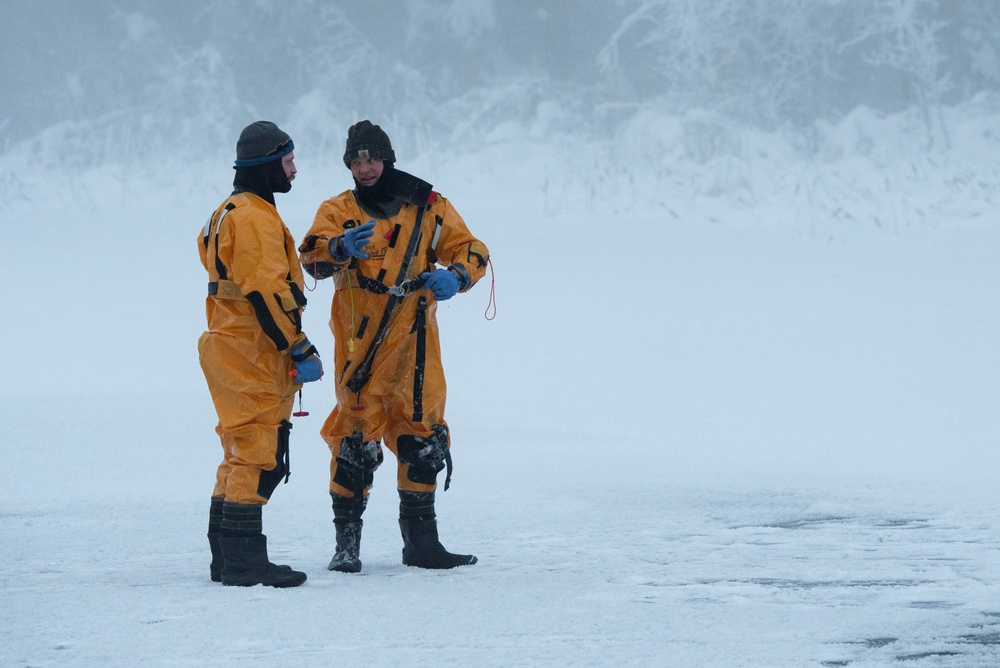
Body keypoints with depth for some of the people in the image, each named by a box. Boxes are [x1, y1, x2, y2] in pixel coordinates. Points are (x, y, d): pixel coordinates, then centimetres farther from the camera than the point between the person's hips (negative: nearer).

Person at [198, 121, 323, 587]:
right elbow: (266, 291, -22)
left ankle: (227, 558, 18)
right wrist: (299, 348, -20)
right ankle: (245, 561, -12)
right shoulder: (256, 216, -14)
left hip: (231, 349, 11)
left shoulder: (228, 213, 20)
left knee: (242, 454, 15)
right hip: (251, 355, -11)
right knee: (257, 455, -10)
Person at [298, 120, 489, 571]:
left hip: (415, 343, 3)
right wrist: (340, 247, -36)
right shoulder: (339, 211, 4)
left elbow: (470, 250, 13)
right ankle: (347, 541, 1)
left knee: (424, 437, 7)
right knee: (356, 437, -8)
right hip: (361, 344, -3)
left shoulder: (429, 207, 10)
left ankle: (421, 540, 18)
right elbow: (313, 258, -13)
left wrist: (455, 275, -10)